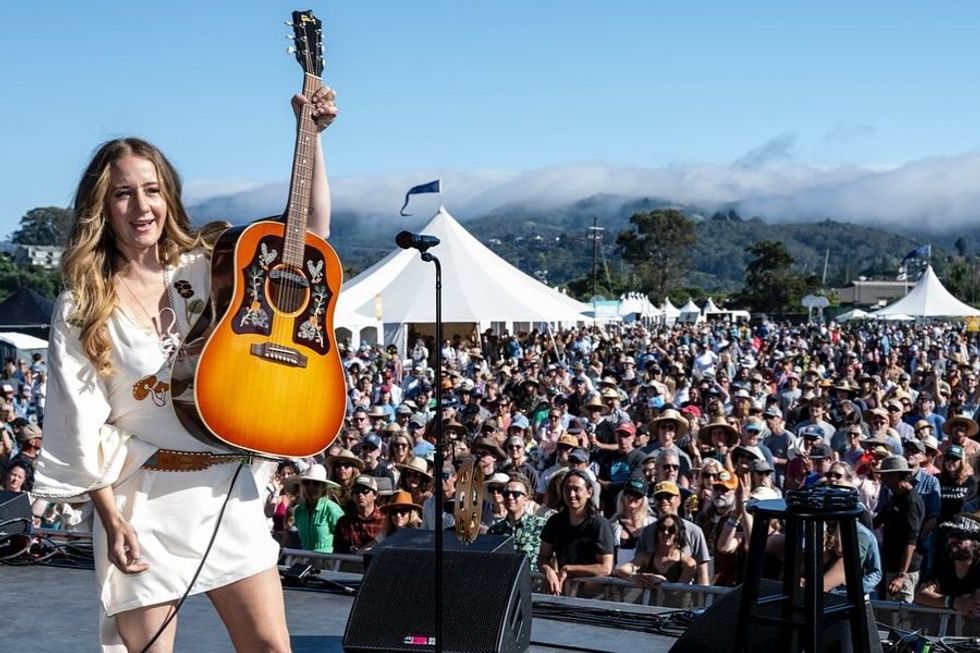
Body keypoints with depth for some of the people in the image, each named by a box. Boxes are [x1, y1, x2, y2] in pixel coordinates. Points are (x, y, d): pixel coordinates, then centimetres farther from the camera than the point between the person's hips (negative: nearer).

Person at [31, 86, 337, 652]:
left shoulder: (208, 266, 4)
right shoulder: (83, 308, -3)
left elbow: (312, 229, 4)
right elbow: (82, 426, -5)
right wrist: (112, 519, -11)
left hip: (230, 491, 3)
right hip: (144, 502, -2)